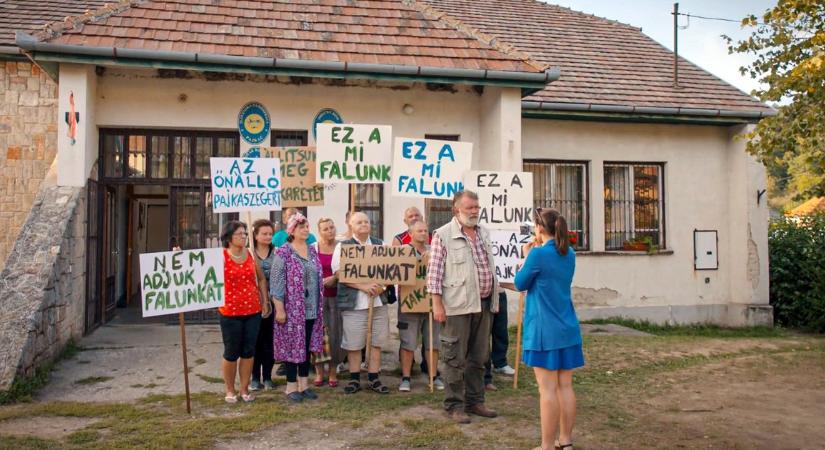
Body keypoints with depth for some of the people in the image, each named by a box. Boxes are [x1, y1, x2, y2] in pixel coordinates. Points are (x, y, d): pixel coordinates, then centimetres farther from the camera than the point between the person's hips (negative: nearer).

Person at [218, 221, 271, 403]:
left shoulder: (251, 254, 5)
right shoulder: (221, 256, -6)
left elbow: (261, 278, 14)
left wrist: (265, 301, 11)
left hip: (253, 311, 4)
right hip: (230, 312, -3)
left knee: (248, 352, 8)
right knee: (231, 353, 7)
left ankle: (244, 389, 21)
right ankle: (230, 390, 22)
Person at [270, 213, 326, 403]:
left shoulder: (312, 251, 10)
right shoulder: (283, 253, -10)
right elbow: (276, 281, -13)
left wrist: (319, 307, 14)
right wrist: (279, 308, -17)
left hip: (311, 309, 6)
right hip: (292, 309, -6)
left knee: (307, 346, 13)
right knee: (292, 346, 2)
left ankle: (304, 384, 24)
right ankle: (292, 386, 14)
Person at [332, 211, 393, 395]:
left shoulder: (380, 245, 12)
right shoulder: (343, 246, 1)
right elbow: (340, 274, -7)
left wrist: (382, 285, -9)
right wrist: (363, 286, -17)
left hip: (378, 300, 3)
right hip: (354, 302, -3)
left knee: (376, 342, 7)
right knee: (353, 343, 3)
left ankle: (373, 379, 17)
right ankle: (354, 379, 16)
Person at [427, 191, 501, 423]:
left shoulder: (484, 233, 14)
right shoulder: (443, 235, -6)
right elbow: (434, 271, -9)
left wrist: (494, 299, 16)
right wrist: (437, 303, -14)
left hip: (484, 304, 7)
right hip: (458, 305, -6)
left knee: (479, 357, 14)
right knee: (455, 358, 1)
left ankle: (475, 401, 25)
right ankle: (454, 405, 12)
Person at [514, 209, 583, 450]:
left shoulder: (539, 254, -14)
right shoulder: (569, 254, 8)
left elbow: (520, 284, -3)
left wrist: (527, 257, 9)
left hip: (545, 330, -7)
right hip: (567, 328, 7)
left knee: (548, 389, -2)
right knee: (565, 386, 11)